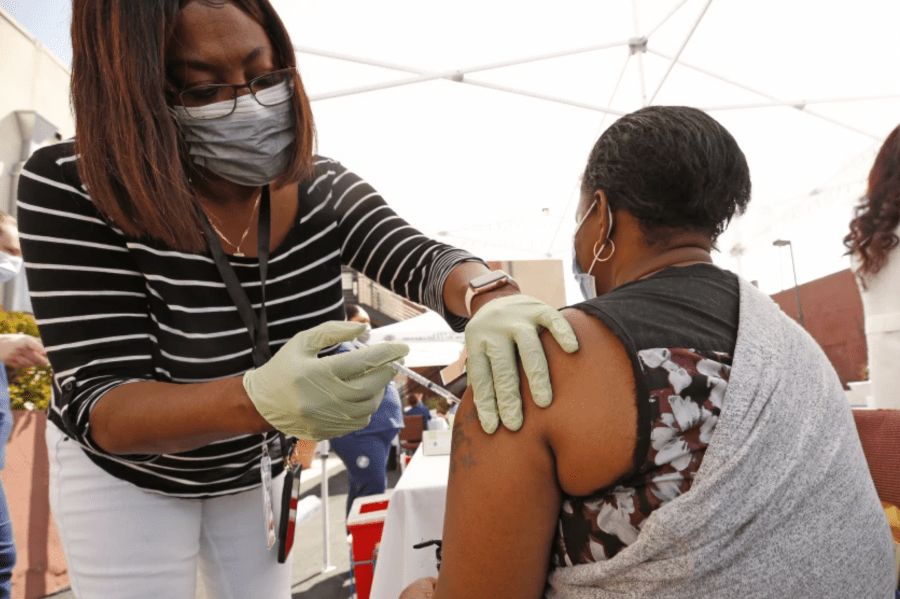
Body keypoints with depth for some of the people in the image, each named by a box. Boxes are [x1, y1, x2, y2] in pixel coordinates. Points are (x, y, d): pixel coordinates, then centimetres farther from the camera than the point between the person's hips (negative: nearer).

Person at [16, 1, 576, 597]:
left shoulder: (325, 189, -15)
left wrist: (491, 297, -51)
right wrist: (260, 398, -52)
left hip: (257, 468, 4)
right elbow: (97, 402, -32)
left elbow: (421, 258, -26)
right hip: (127, 471, -3)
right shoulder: (72, 189, -27)